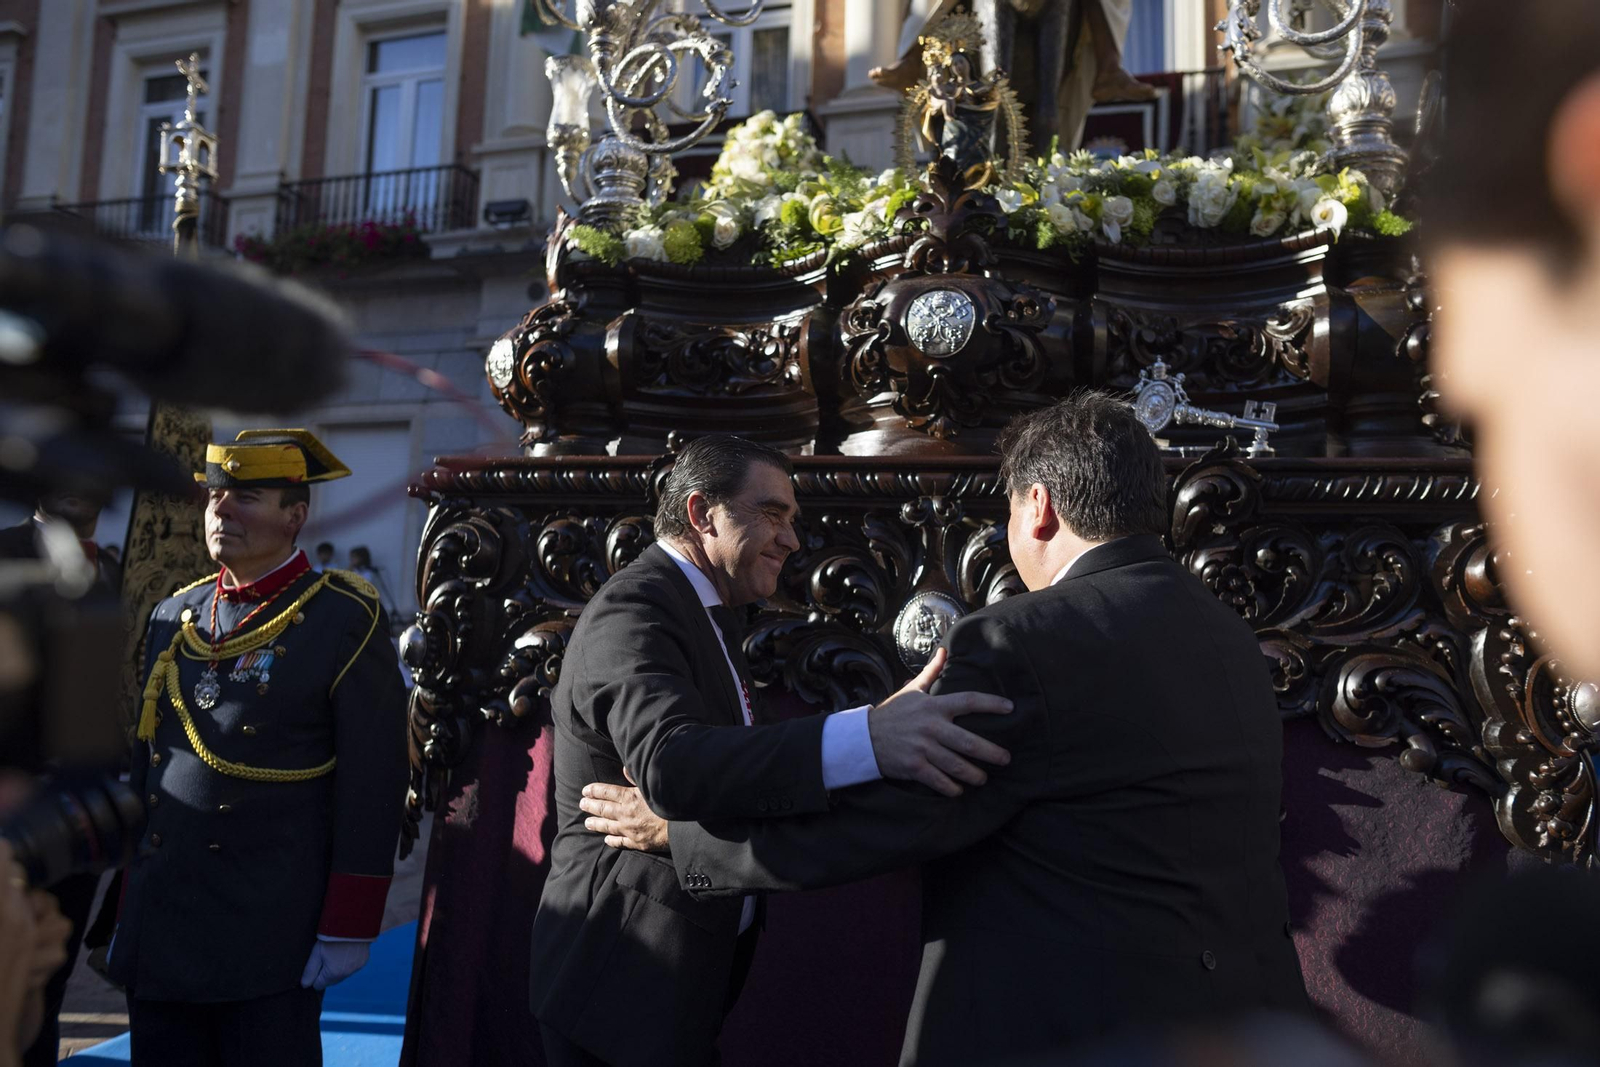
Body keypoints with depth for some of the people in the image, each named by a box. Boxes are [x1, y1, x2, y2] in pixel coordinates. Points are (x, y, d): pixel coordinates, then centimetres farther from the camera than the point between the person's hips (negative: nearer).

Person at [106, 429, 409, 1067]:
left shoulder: (346, 621, -7)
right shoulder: (173, 617, 11)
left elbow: (372, 784, -9)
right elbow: (144, 764, 16)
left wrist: (349, 928, -11)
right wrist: (125, 912, 15)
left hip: (270, 942, -5)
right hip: (158, 935, 5)